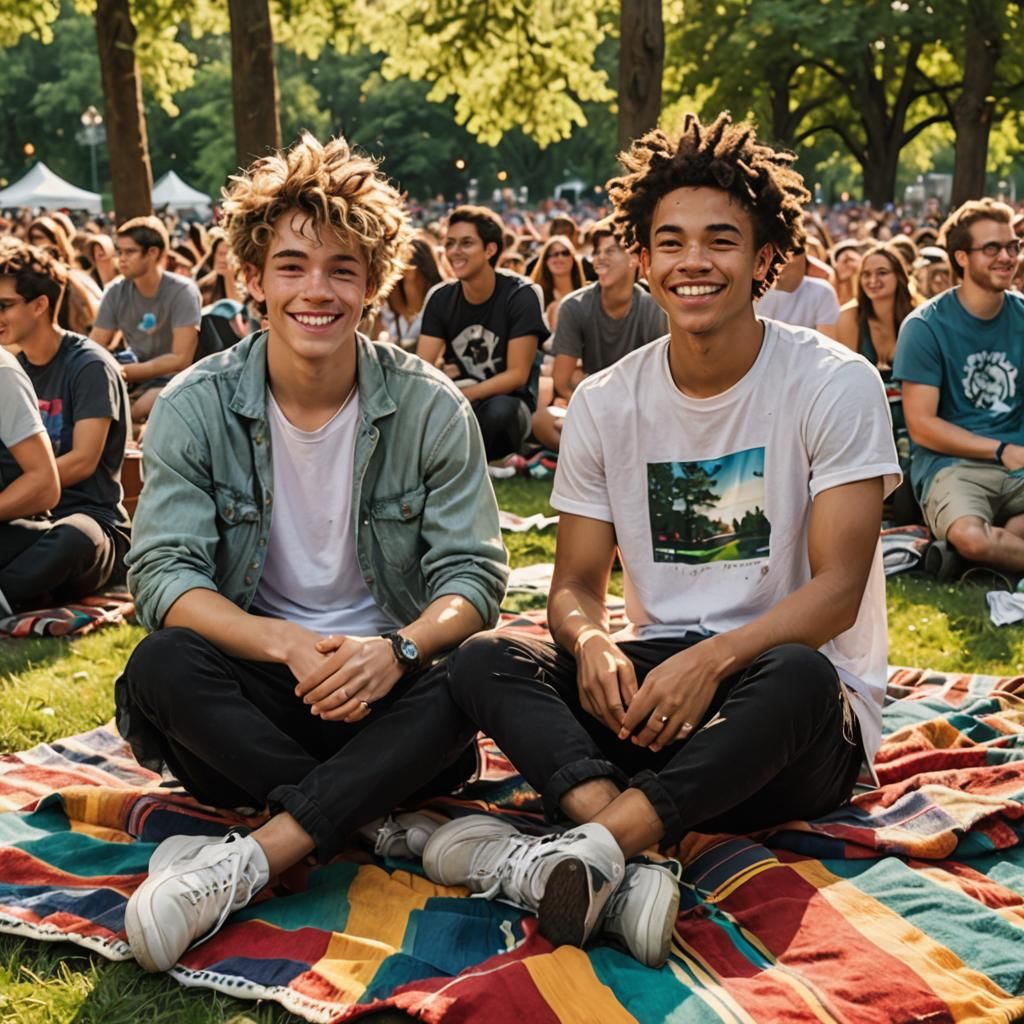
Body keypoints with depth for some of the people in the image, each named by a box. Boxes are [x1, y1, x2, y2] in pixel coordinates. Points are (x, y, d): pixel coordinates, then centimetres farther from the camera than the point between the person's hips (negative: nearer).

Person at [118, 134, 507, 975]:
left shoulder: (429, 407, -5)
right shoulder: (195, 407, -5)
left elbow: (474, 575, -7)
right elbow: (163, 573, -13)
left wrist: (397, 649, -29)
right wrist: (291, 645, -30)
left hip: (383, 684, 0)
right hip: (254, 677, 0)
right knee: (161, 665, -31)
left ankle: (247, 862, -35)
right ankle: (391, 824, -26)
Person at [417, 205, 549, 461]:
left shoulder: (520, 295, -11)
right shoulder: (440, 298, 1)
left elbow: (517, 375, -14)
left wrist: (462, 396, -25)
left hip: (507, 403, -2)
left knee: (499, 411, -38)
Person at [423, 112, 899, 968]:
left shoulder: (836, 385, -7)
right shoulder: (606, 403, 5)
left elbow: (838, 587, -13)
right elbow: (576, 584, 7)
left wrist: (714, 658, -30)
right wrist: (593, 644, -19)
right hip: (651, 685, 4)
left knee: (793, 674, -38)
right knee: (484, 660, -21)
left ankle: (581, 855, -44)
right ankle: (624, 875, -44)